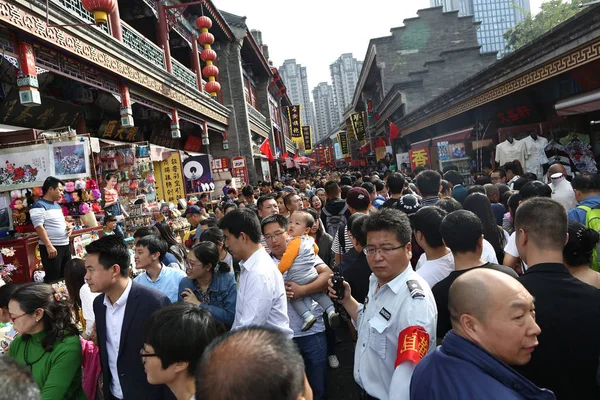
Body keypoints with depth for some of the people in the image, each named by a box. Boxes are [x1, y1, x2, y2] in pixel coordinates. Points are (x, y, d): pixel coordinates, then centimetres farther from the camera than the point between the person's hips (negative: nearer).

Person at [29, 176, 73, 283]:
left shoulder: (57, 205, 16)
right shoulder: (39, 206, -12)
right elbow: (39, 227, -19)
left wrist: (68, 225, 6)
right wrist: (49, 246, -25)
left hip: (65, 245, 9)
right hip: (51, 247, -9)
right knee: (53, 278, -5)